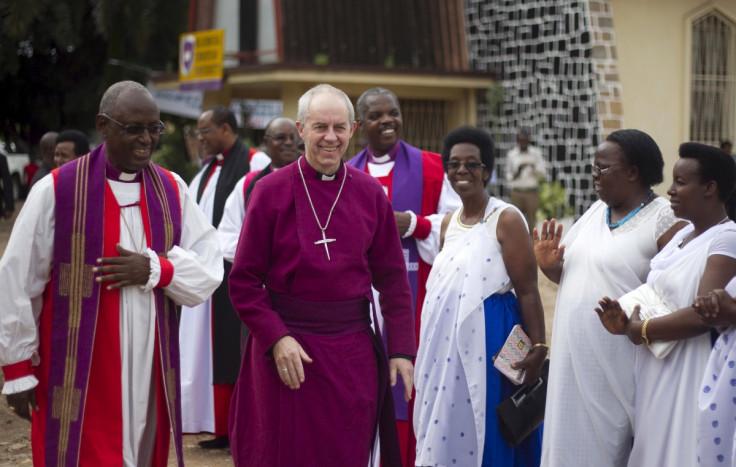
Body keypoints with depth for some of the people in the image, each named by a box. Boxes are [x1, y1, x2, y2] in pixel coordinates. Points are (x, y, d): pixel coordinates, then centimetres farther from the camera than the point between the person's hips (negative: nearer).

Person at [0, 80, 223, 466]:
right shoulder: (56, 191, -7)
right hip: (80, 379, -4)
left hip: (150, 373, 4)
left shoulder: (172, 191, 6)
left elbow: (208, 272, 3)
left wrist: (154, 269, -15)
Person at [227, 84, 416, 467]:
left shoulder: (370, 193, 4)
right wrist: (276, 338, -14)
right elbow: (244, 281, -3)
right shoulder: (271, 190, -4)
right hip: (288, 347, -2)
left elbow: (392, 277, 7)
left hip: (353, 348, 2)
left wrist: (401, 349, 1)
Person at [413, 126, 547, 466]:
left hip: (488, 340, -7)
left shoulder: (506, 219, -9)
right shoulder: (448, 223, 12)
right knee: (443, 429, 11)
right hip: (445, 344, 7)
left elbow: (527, 290, -13)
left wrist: (538, 348, -17)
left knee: (483, 433, 0)